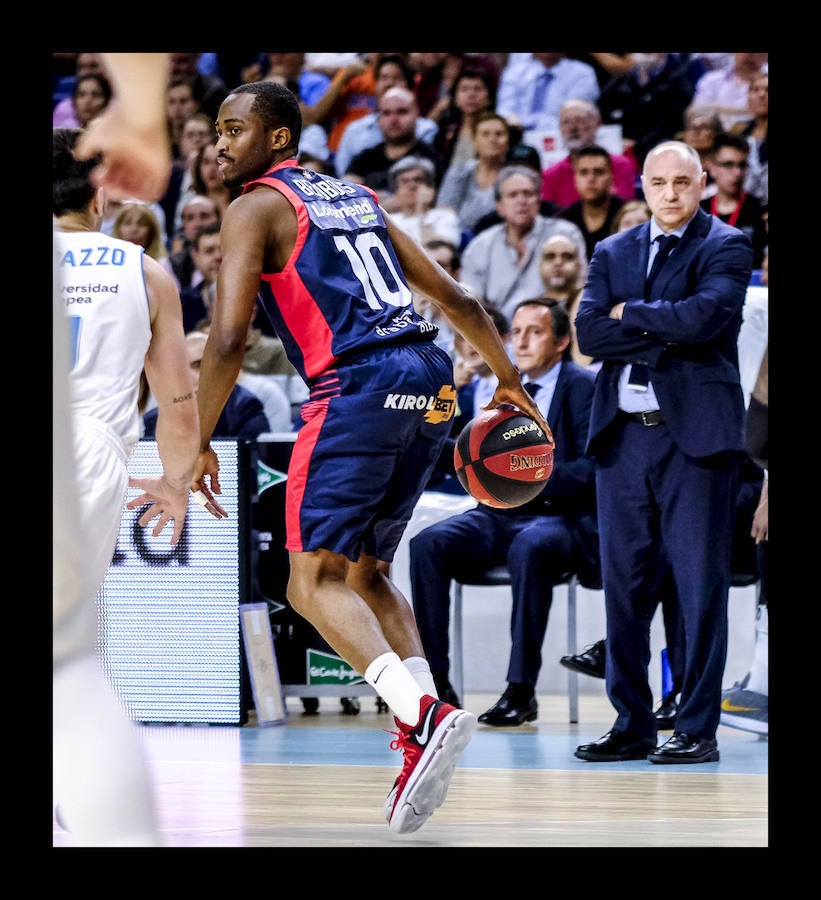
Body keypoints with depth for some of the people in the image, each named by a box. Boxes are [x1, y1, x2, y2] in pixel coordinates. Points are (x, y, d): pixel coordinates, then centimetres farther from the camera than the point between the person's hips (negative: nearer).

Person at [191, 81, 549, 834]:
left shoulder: (257, 207, 4)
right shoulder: (357, 198, 25)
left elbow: (229, 338, -6)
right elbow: (458, 300, 24)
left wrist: (199, 443, 1)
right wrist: (510, 382, 33)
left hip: (359, 386, -8)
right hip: (431, 382, 8)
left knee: (315, 580, -7)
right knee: (367, 573, 18)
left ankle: (422, 714, -28)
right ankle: (427, 737, 3)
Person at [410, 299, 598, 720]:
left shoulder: (584, 387, 0)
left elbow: (591, 469, -10)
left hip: (561, 516, -6)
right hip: (502, 513, 6)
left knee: (528, 548, -39)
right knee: (427, 544, -21)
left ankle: (521, 688, -32)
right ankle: (435, 682, -20)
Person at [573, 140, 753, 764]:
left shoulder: (726, 247, 1)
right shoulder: (613, 253, 15)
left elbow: (706, 315, -17)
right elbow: (589, 331, 1)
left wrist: (631, 314, -4)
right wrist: (666, 337, -10)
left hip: (696, 432, -5)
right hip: (623, 432, 5)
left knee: (700, 583, -5)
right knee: (625, 584, 6)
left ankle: (699, 730, 0)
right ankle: (632, 725, 13)